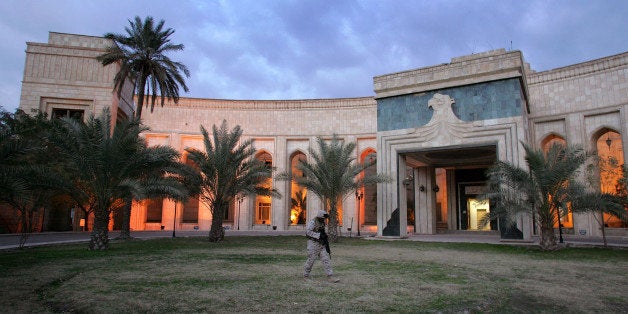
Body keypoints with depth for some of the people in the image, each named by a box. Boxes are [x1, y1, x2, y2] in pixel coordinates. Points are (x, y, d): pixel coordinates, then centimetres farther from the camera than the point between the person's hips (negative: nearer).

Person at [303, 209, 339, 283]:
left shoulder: (322, 223, 12)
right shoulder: (312, 222, -13)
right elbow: (308, 232, -26)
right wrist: (319, 235, -26)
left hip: (321, 244, 7)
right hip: (313, 244, -7)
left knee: (326, 259, -2)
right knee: (311, 260, 1)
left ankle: (330, 277, -5)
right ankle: (306, 275, 20)